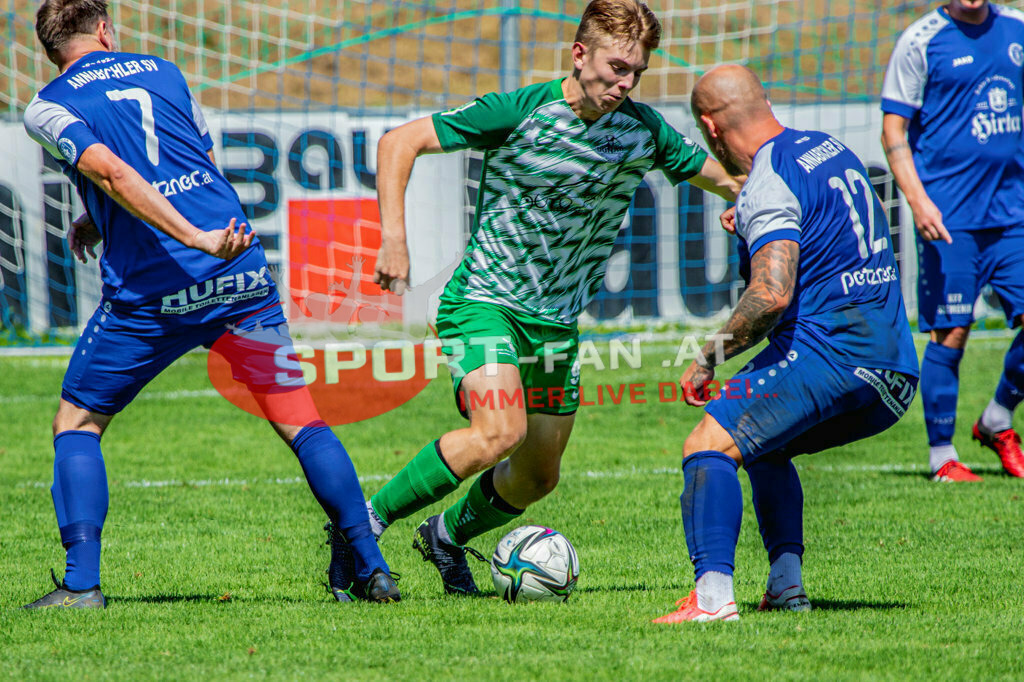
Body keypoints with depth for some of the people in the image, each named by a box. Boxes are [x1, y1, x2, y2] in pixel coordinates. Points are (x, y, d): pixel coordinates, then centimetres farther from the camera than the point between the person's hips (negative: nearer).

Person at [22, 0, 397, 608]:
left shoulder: (48, 109, 5)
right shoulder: (163, 73, 19)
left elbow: (111, 172, -12)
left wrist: (196, 238, -19)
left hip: (151, 293, -3)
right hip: (243, 279, 3)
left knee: (76, 424, 13)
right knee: (301, 421, 12)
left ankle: (82, 581, 0)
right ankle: (370, 568, 7)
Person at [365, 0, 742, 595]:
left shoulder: (645, 130, -2)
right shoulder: (518, 111, -16)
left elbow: (718, 177, 14)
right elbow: (399, 143, -13)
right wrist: (394, 237, -23)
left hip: (557, 320, 6)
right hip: (484, 300, -6)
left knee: (539, 476, 9)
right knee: (500, 433, -28)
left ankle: (448, 535, 39)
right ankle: (364, 522, -15)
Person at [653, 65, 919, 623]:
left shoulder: (769, 184, -12)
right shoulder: (830, 148, 17)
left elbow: (772, 294, -24)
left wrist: (709, 360, -13)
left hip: (828, 354, -9)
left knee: (708, 447, -14)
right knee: (764, 447, 28)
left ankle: (714, 596, -29)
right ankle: (786, 587, 16)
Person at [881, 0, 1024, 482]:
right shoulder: (920, 42, -4)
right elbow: (893, 131, -4)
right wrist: (918, 200, -16)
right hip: (949, 214, -4)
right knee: (950, 333, -3)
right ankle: (941, 455, 9)